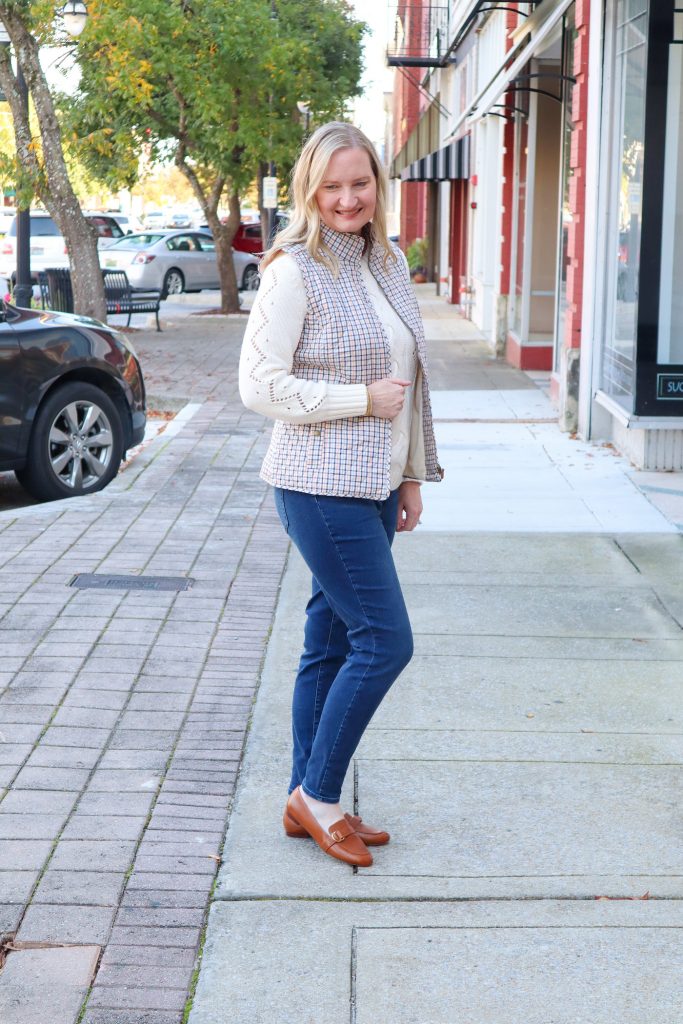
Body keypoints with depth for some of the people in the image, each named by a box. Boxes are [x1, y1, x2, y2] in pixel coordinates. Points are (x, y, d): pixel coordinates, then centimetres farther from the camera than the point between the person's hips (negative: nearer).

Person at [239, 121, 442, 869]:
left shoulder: (389, 262, 11)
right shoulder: (293, 270, -12)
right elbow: (261, 387, -16)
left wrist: (412, 474, 15)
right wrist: (365, 399, -15)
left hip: (374, 486, 8)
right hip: (322, 488, -8)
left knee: (332, 643, 13)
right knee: (385, 640, -7)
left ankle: (310, 804, 24)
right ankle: (316, 796, 9)